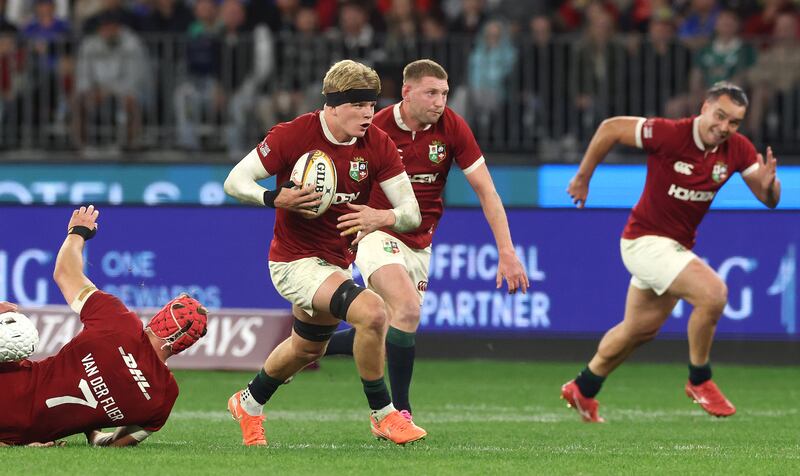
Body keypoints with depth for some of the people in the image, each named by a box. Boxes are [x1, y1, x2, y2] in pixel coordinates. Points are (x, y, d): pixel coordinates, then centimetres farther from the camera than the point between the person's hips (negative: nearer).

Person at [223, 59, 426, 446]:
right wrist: (277, 199, -33)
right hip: (294, 262, -7)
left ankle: (249, 403, 54)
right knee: (371, 311, -28)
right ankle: (382, 415, -14)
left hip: (336, 262, 7)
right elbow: (234, 182, -14)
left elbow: (412, 211, -11)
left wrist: (382, 217, -33)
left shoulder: (377, 145, -9)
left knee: (307, 349, 28)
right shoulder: (293, 135, -20)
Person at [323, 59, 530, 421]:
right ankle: (399, 411, -18)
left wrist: (506, 252, -9)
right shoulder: (376, 129, -15)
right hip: (377, 234, -5)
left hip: (418, 245, 5)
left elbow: (486, 191, -3)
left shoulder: (452, 127, -7)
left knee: (388, 336, 5)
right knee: (408, 308, -28)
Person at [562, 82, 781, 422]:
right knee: (713, 292, -26)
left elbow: (769, 200, -5)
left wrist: (768, 184, -28)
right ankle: (699, 381, -7)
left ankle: (582, 391, 41)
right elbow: (610, 128, -14)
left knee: (640, 330, 22)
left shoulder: (737, 149, -7)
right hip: (646, 240, -8)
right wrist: (583, 177, -7)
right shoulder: (670, 135, -24)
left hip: (677, 246, 8)